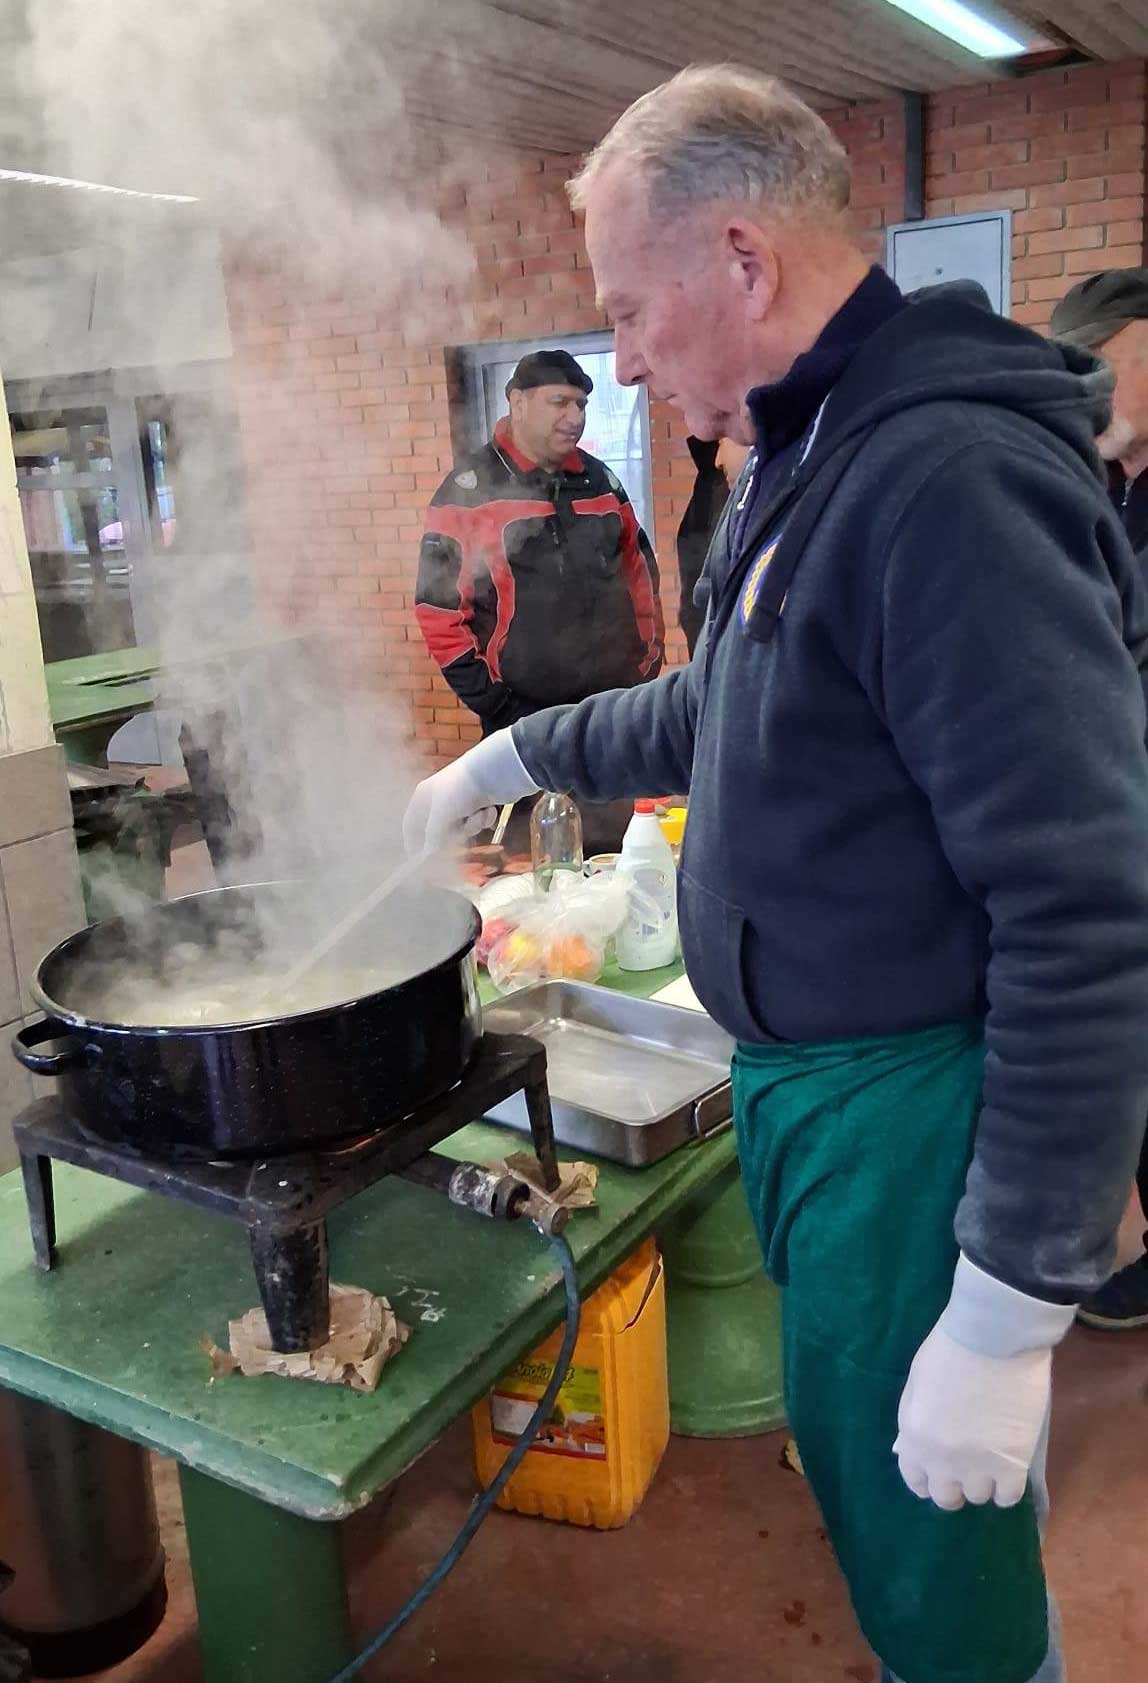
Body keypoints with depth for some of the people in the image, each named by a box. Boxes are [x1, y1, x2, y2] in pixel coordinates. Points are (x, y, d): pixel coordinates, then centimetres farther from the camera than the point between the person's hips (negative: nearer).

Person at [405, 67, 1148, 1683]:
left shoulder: (951, 478, -24)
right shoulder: (812, 457, 10)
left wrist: (1011, 1308, -23)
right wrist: (512, 756, 25)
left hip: (916, 1105, -9)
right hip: (806, 1070, 9)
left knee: (925, 1551, 10)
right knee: (865, 1478, 26)